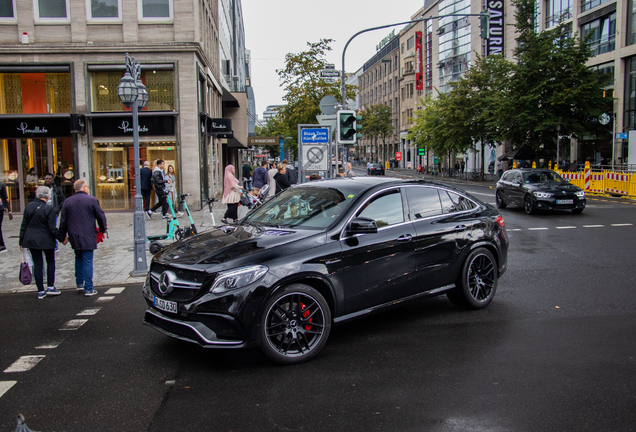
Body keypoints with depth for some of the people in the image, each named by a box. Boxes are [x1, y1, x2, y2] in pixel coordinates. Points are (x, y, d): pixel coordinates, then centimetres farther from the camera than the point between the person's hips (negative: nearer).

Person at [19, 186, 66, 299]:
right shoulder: (49, 209, -15)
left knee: (37, 264, 9)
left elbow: (24, 225, 6)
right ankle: (50, 287, 9)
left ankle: (40, 291, 12)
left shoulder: (28, 207, 1)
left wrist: (21, 241, 14)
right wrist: (62, 238, -2)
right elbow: (52, 229, -15)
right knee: (51, 261, 14)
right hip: (46, 240, -4)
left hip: (31, 239, 4)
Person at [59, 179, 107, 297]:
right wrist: (102, 229, 15)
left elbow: (63, 221, 7)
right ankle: (88, 289, -1)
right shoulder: (92, 200, -7)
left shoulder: (67, 201, 4)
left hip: (74, 237, 4)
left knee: (78, 258, 22)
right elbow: (101, 216, -2)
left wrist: (63, 236, 16)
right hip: (88, 237, -4)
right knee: (88, 261, -2)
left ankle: (79, 283, 26)